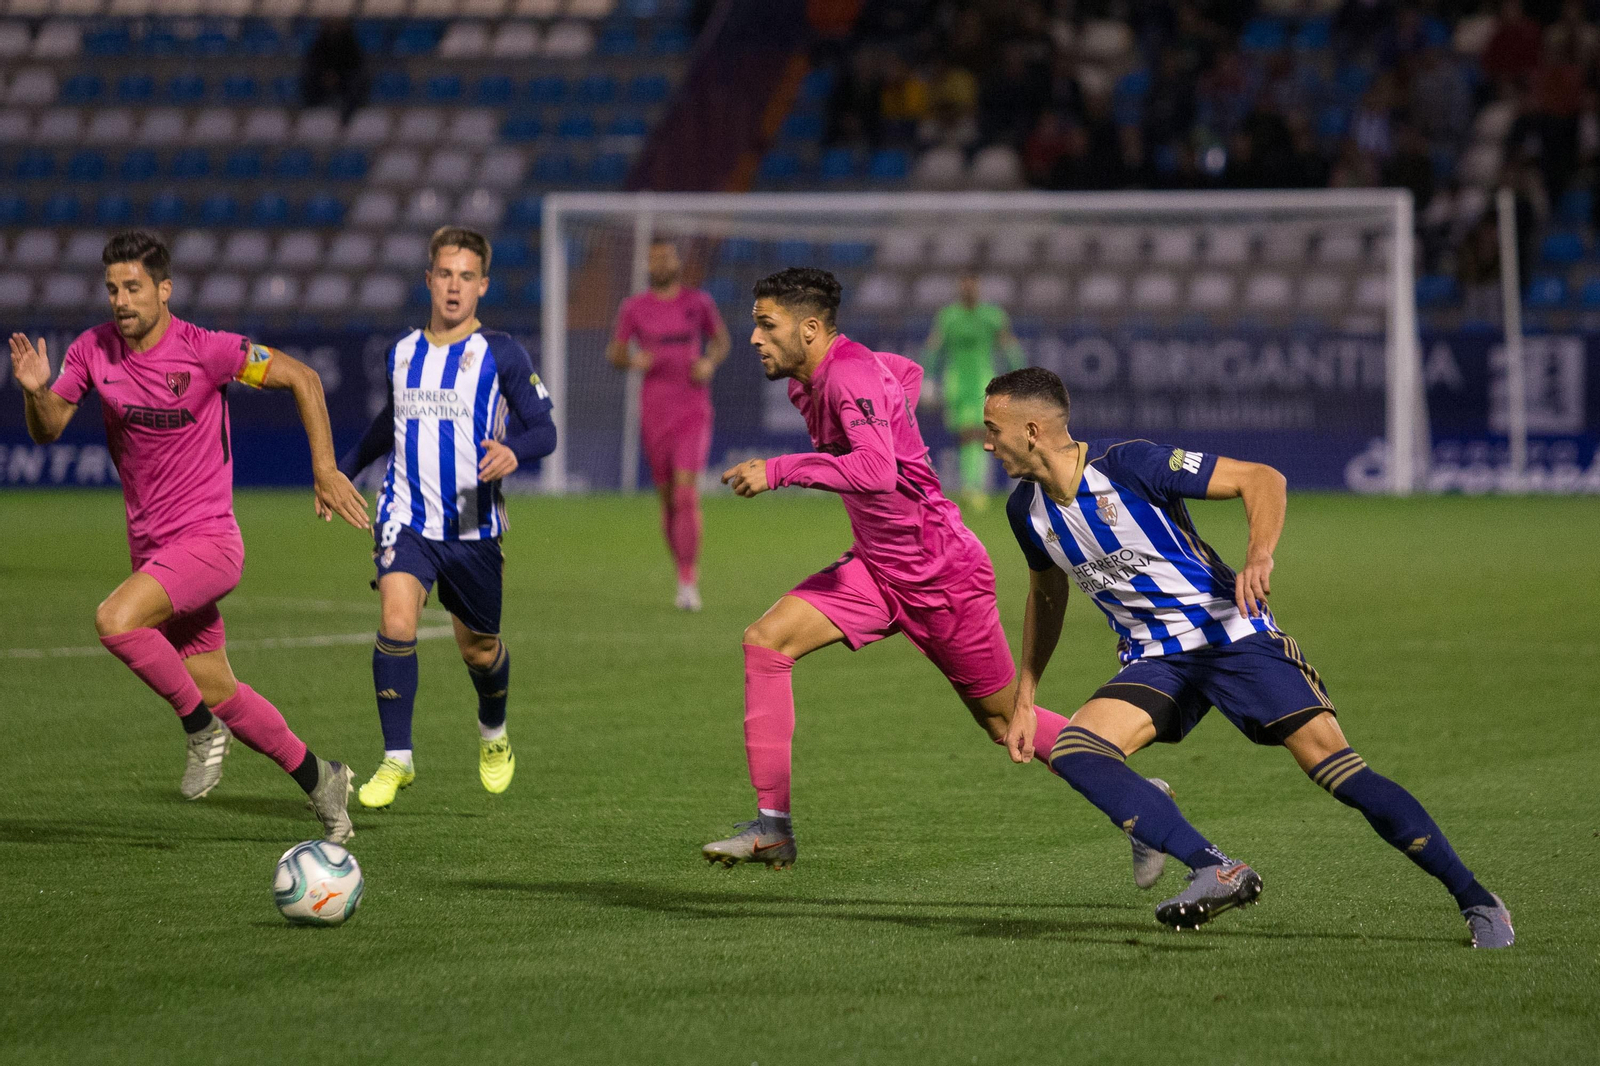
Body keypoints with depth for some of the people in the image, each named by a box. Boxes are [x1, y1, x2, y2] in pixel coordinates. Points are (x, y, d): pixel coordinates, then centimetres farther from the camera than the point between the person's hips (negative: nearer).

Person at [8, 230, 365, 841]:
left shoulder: (205, 351, -15)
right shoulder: (94, 351, -1)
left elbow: (301, 377, -6)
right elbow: (47, 430, 3)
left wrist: (325, 470, -11)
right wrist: (37, 391, -20)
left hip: (207, 540, -6)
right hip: (149, 548, 6)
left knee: (115, 621, -30)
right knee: (220, 695, 11)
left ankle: (201, 728, -9)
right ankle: (318, 779, 31)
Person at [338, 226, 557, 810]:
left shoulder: (501, 354, -4)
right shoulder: (402, 354, 8)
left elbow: (544, 429, -8)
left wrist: (514, 450, -30)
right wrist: (344, 469, 35)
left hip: (473, 526, -2)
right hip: (407, 518, 2)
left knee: (478, 650, 10)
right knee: (396, 620, -21)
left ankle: (494, 735, 44)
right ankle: (396, 760, -15)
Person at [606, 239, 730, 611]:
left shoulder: (698, 302, 2)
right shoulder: (634, 308, 3)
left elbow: (722, 340, 16)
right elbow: (614, 353, 8)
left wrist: (710, 362, -7)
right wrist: (633, 360, -15)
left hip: (694, 412, -2)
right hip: (654, 411, 2)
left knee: (686, 490, -17)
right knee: (667, 496, 8)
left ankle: (689, 585, -18)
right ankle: (686, 574, 27)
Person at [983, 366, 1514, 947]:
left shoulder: (1129, 463, -17)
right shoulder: (1027, 510, 2)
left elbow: (1261, 479, -14)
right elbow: (1047, 597, 22)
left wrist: (1260, 555, -32)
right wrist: (1023, 700, 18)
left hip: (1233, 635, -6)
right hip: (1153, 661, 6)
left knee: (1340, 770, -18)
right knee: (1071, 751, -22)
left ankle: (1475, 899, -8)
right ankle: (1218, 872, -26)